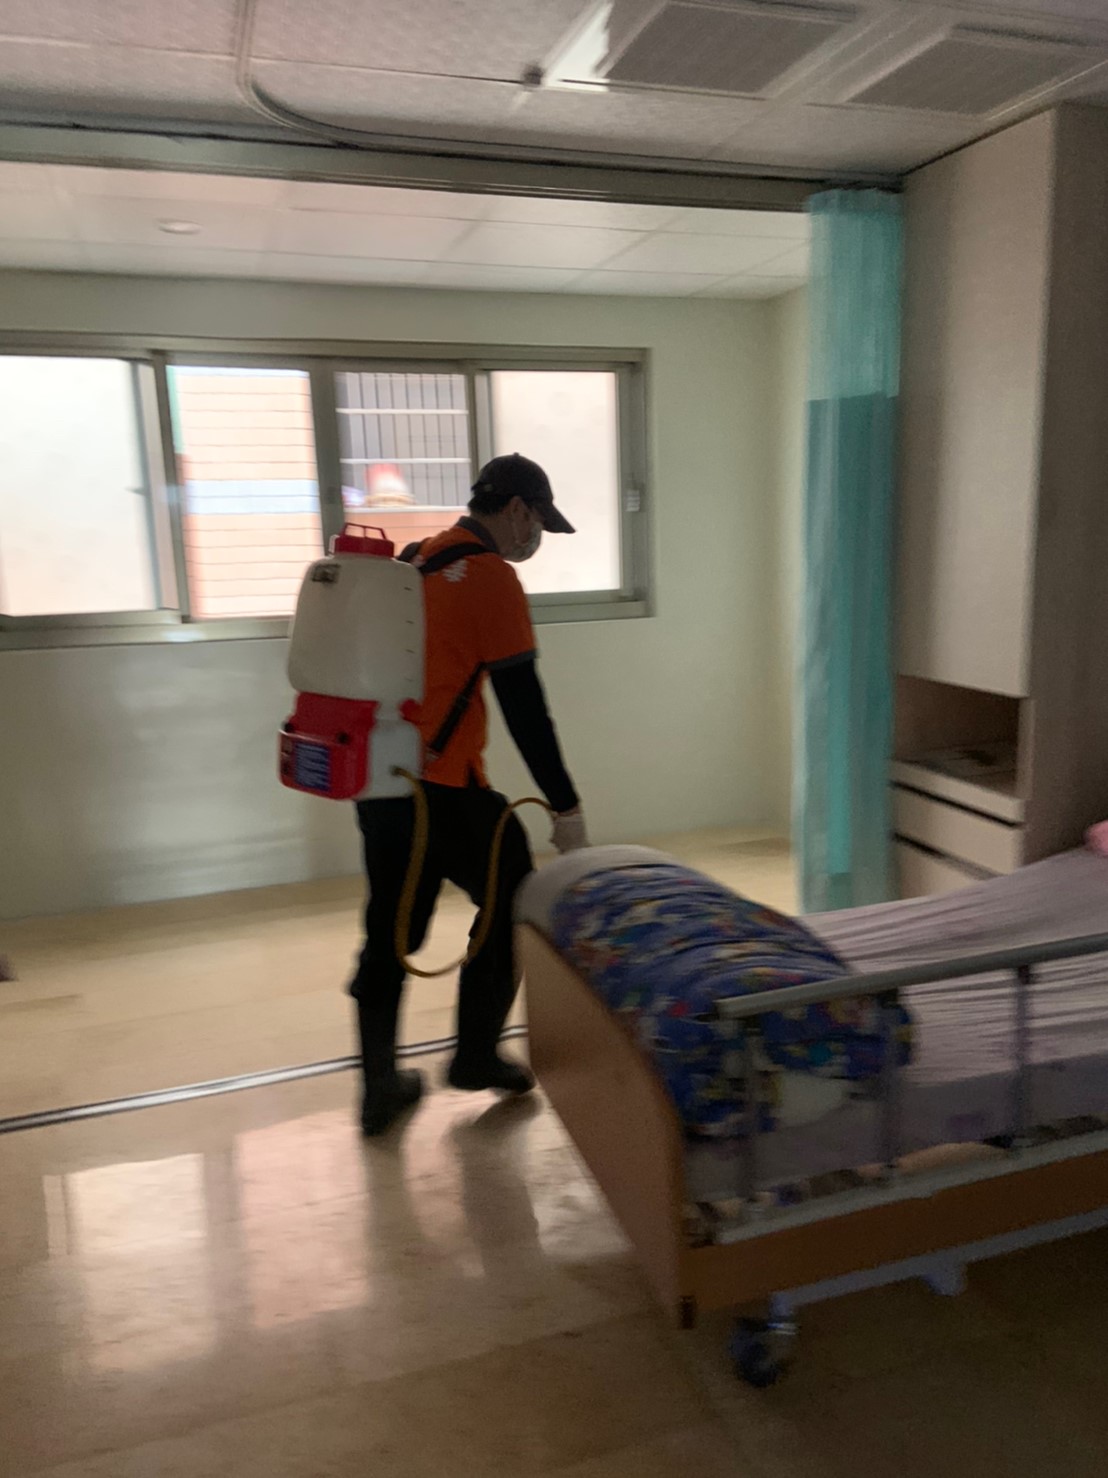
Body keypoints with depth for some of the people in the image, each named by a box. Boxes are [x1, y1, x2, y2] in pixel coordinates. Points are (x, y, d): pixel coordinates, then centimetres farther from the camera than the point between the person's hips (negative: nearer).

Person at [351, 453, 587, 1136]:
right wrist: (567, 808, -8)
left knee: (390, 928, 14)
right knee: (512, 903, 12)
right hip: (443, 785, -8)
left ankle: (380, 1086, 21)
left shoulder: (414, 560, 15)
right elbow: (524, 705, -13)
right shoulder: (492, 577, -10)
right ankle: (477, 1056, 21)